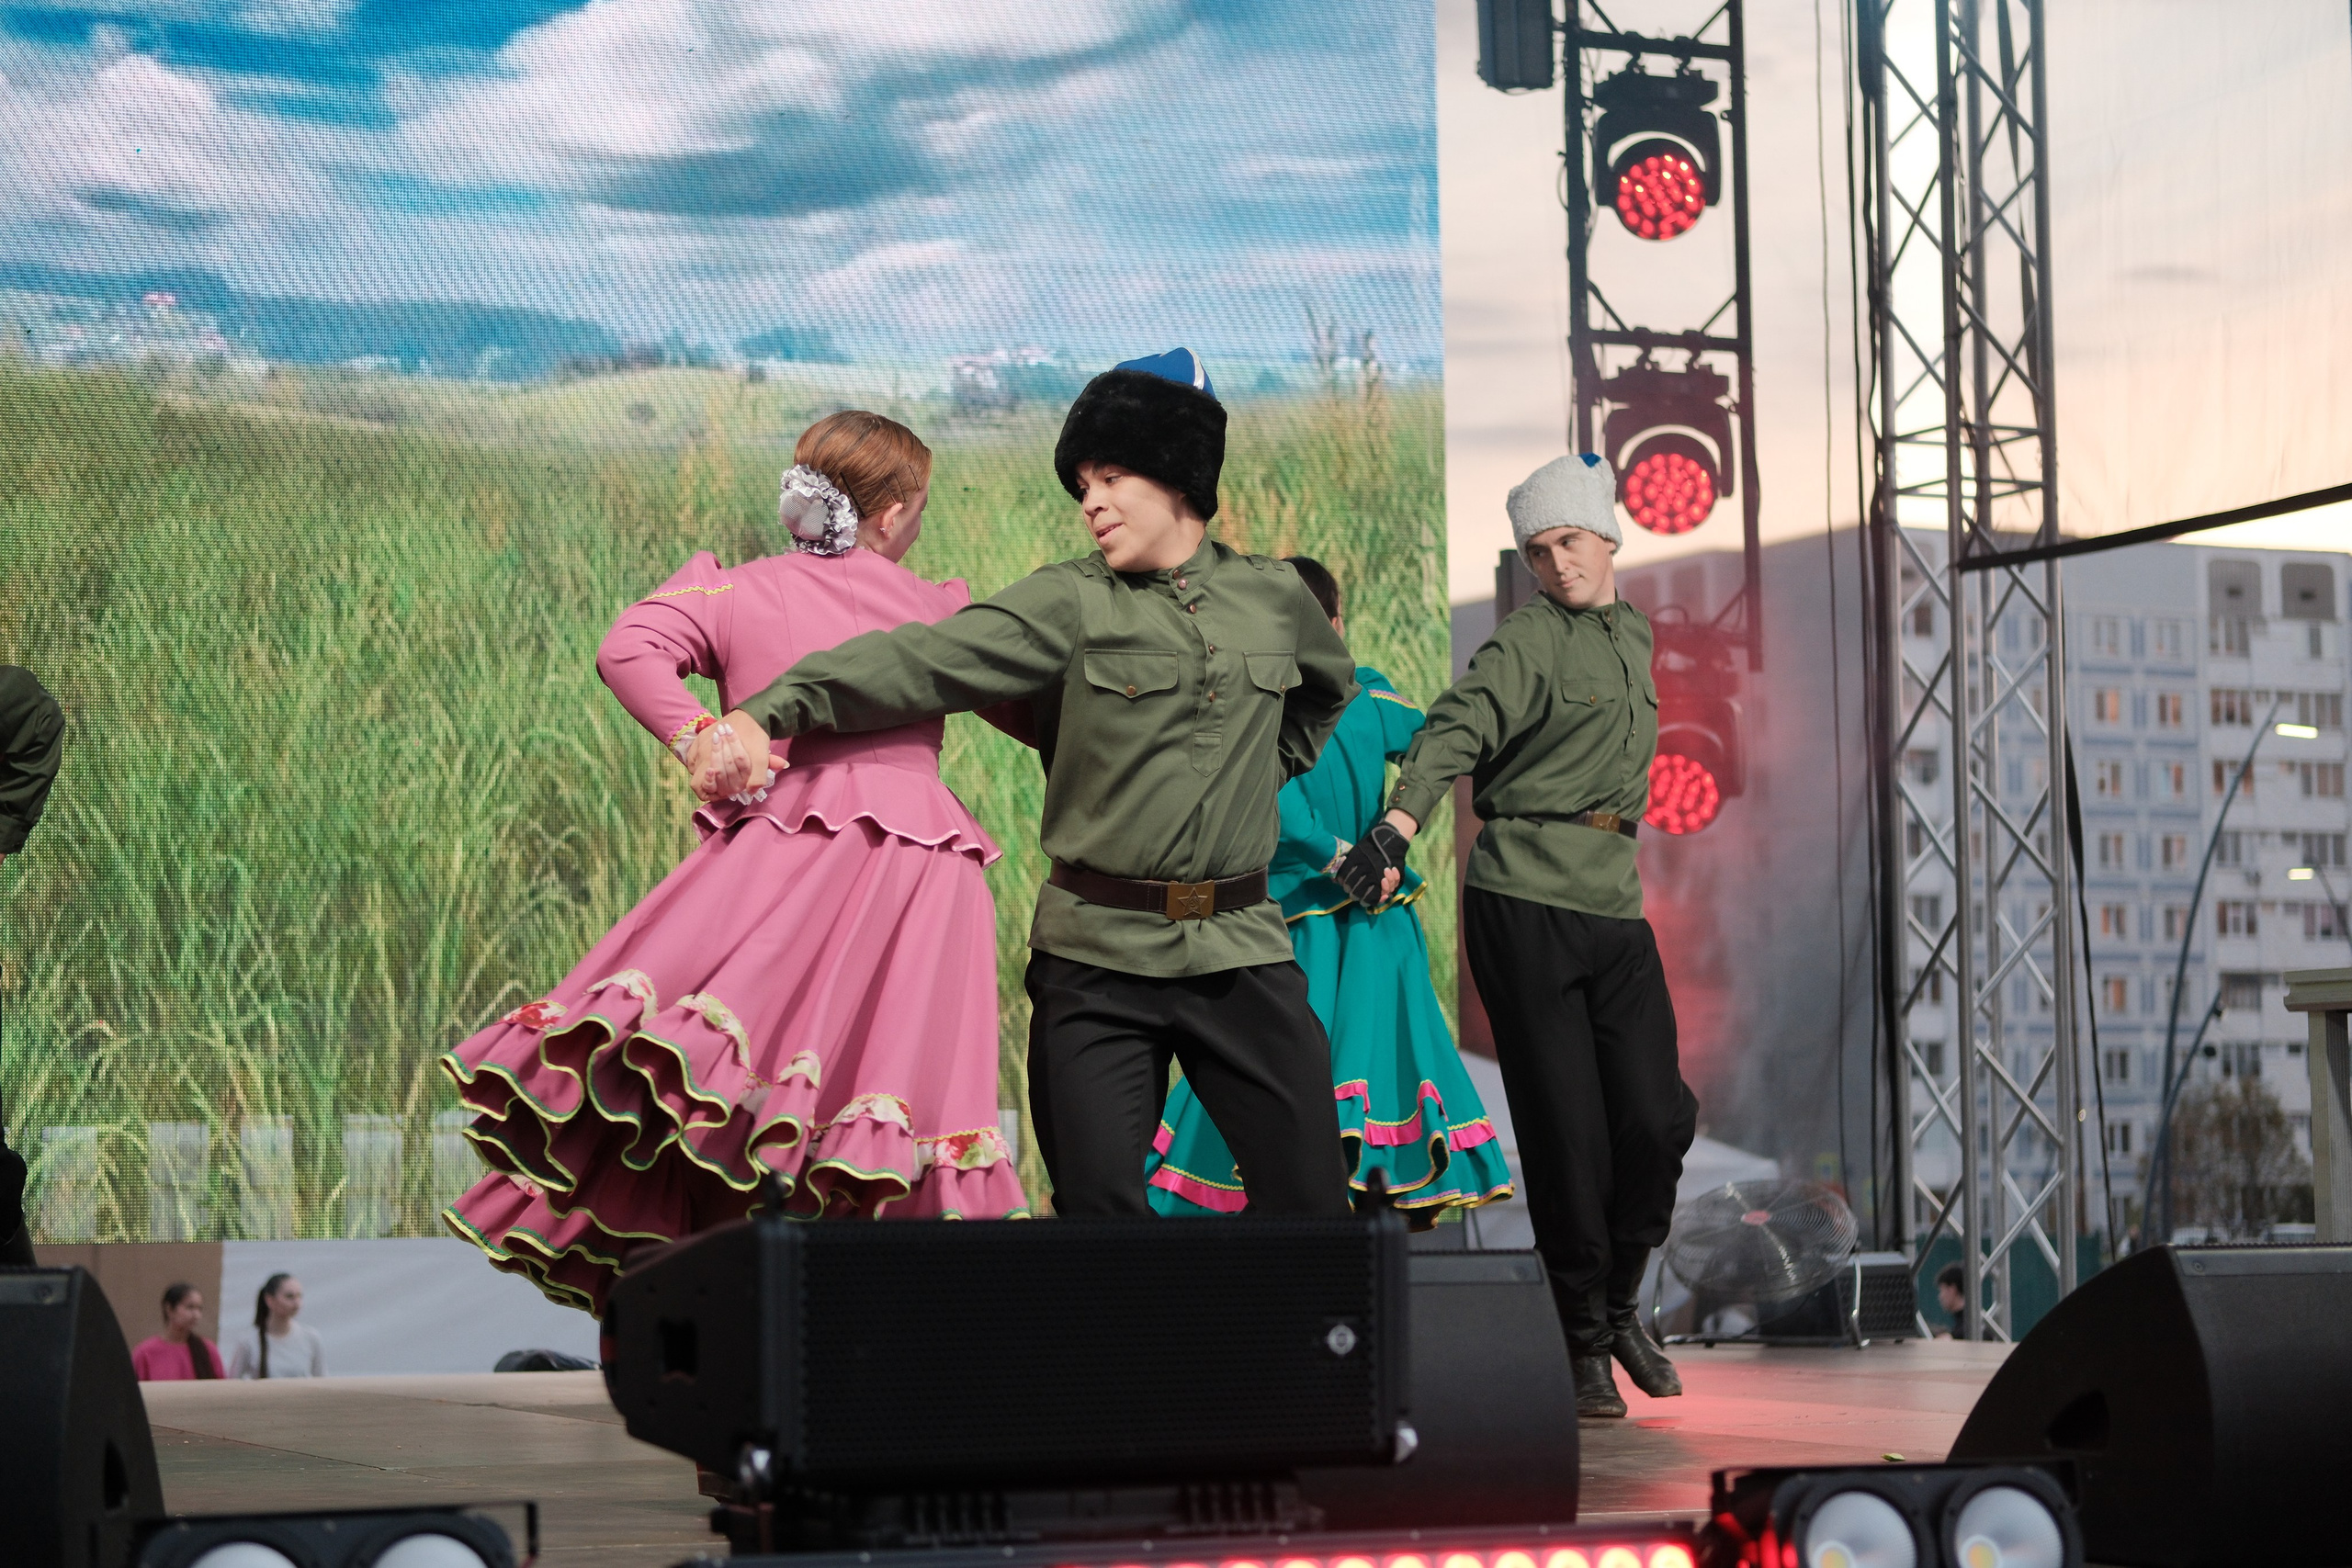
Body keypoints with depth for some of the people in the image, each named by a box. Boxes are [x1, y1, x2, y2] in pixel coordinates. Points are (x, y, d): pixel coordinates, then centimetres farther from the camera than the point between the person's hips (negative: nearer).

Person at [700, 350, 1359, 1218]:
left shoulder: (1273, 596, 8)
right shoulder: (1068, 603, -3)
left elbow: (1329, 686, 32)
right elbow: (922, 659, -18)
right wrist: (773, 710, -31)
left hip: (1242, 952, 2)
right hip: (1098, 956, -2)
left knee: (1309, 1194, 1)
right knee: (1098, 1199, -3)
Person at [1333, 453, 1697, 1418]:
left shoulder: (1635, 635, 18)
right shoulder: (1528, 641, -4)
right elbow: (1455, 731, -20)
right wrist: (1397, 827, -35)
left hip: (1616, 905, 6)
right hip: (1524, 900, -6)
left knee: (1658, 1117, -2)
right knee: (1565, 1132, -5)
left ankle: (1620, 1306, 20)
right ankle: (1585, 1344, 8)